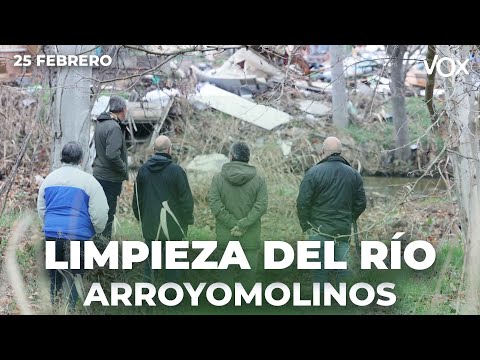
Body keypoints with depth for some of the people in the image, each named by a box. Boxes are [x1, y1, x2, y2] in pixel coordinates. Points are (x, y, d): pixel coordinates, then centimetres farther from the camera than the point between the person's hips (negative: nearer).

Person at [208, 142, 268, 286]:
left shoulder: (218, 178, -2)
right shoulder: (259, 180, -2)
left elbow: (214, 204, -11)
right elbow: (261, 206, -12)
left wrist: (233, 224, -11)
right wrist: (243, 225, -15)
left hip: (225, 236, 0)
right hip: (250, 237, 0)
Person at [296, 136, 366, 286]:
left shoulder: (314, 172, -9)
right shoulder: (353, 174, 6)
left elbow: (302, 202, -11)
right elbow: (361, 203, 9)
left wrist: (306, 226, 1)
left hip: (320, 230, -4)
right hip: (344, 231, 4)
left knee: (320, 270, 2)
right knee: (342, 267, 10)